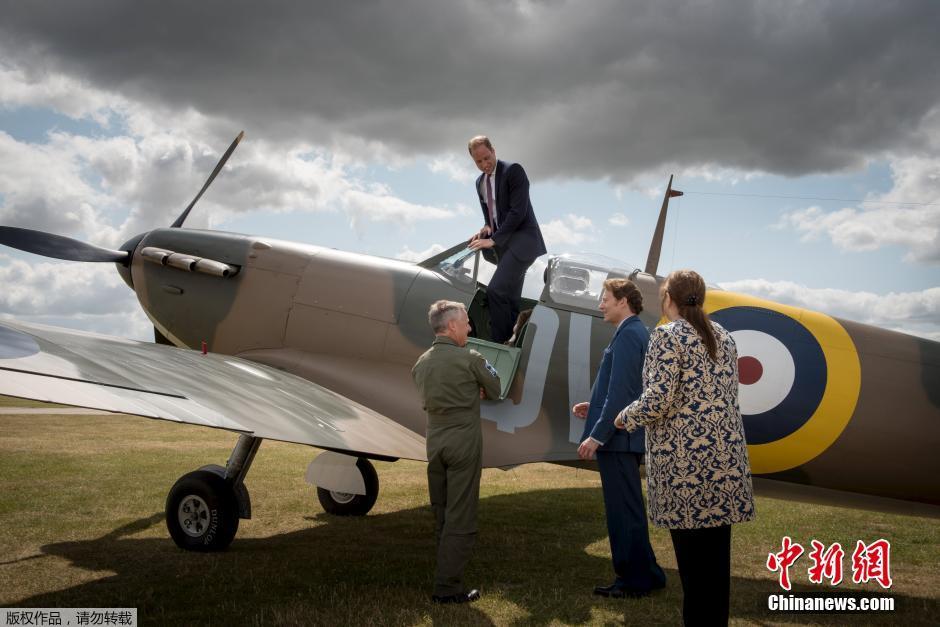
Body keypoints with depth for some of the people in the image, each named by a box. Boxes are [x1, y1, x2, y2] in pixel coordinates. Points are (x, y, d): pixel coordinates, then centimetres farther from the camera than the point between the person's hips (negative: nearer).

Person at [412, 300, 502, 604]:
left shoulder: (421, 362, 7)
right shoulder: (469, 358, -11)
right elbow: (494, 390, 1)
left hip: (434, 441, 6)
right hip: (464, 441, -6)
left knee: (441, 515, 15)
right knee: (460, 518, -1)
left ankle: (447, 577, 23)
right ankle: (447, 587, 1)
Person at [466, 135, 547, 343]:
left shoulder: (513, 171, -8)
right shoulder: (480, 182, 16)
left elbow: (518, 211, -16)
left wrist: (494, 240, -17)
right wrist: (486, 229, 1)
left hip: (522, 240, -8)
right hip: (503, 243, 8)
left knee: (495, 290, -21)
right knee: (509, 299, 6)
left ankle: (499, 344, -14)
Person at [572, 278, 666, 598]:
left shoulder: (627, 334, -15)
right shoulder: (637, 332, 16)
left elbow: (621, 391, -22)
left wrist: (597, 435, -21)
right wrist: (595, 409, 14)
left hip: (617, 438, -10)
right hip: (624, 437, 10)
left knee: (624, 511, 0)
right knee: (626, 509, 17)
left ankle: (636, 579, 10)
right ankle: (643, 574, 26)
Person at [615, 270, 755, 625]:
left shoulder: (668, 336, -8)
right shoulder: (724, 337, 14)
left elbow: (657, 401, -15)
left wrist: (625, 418, 2)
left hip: (684, 460, -7)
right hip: (725, 455, 7)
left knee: (691, 553, 0)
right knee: (716, 554, 11)